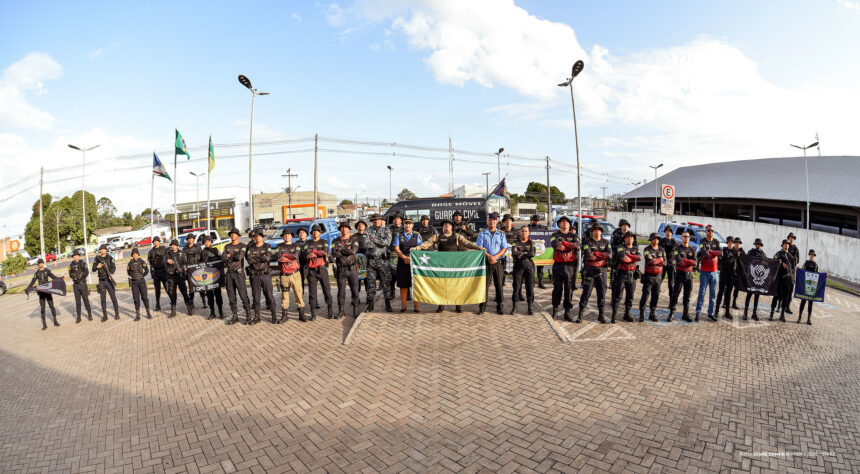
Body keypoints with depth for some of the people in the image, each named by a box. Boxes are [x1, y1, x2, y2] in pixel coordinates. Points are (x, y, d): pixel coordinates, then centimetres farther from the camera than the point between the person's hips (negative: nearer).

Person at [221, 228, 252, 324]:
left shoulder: (242, 246, 0)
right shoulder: (227, 247, 14)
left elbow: (239, 257, -17)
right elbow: (223, 259, 0)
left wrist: (229, 256, -2)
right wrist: (234, 256, -11)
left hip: (238, 273, -5)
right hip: (228, 273, 5)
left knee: (243, 295, -7)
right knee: (231, 296, 7)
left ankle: (248, 316, -1)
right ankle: (235, 316, 16)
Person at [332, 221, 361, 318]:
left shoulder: (354, 240, 4)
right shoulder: (336, 241, 8)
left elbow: (353, 251, -15)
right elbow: (334, 253, -9)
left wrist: (341, 249, -8)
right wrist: (347, 251, -10)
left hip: (352, 269, -1)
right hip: (341, 270, 1)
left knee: (355, 290, 2)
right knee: (341, 291, 5)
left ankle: (355, 311, 11)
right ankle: (341, 311, 15)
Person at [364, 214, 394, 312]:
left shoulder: (386, 230, 5)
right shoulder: (368, 231, 6)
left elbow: (387, 242, -12)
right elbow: (367, 244, -9)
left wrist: (374, 240, -9)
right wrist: (381, 243, -9)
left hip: (383, 260, -1)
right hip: (371, 259, 1)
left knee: (385, 282, 0)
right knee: (371, 282, 5)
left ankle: (388, 304, 7)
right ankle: (370, 304, 14)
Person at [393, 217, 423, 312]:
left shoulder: (417, 235, 12)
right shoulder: (398, 235, 10)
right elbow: (396, 249, 0)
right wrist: (405, 258, -12)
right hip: (402, 262, 0)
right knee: (403, 285, 3)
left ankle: (416, 306, 6)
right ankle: (403, 306, 13)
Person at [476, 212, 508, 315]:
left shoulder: (501, 234, 9)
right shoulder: (482, 234, 5)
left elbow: (504, 248, 2)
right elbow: (479, 247, -2)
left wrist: (495, 256, -13)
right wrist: (489, 256, -15)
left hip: (498, 263, 1)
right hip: (486, 262, -1)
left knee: (499, 284, 3)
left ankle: (499, 307, 13)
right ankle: (482, 307, 6)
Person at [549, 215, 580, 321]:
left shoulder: (573, 236, 12)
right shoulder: (555, 235, 8)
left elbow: (577, 246, -9)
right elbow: (556, 245, -14)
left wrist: (563, 243, -15)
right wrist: (570, 245, -12)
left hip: (570, 265, 1)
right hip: (558, 265, -1)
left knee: (569, 289, 2)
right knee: (557, 288, 4)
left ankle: (567, 312, 9)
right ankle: (555, 311, 15)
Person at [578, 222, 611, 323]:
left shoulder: (605, 242, 10)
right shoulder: (587, 242, -1)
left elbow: (609, 254, -7)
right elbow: (588, 255, -17)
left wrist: (595, 254, -15)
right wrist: (602, 255, -9)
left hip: (601, 271, 3)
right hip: (589, 270, -3)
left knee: (602, 293, 6)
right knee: (586, 293, -2)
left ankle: (601, 315, 16)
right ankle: (580, 315, 4)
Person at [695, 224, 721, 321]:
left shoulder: (716, 242, 9)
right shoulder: (702, 242, -3)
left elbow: (719, 253, -7)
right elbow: (704, 253, -19)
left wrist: (710, 252, -17)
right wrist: (715, 253, -15)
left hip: (714, 271, 4)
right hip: (704, 271, -4)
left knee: (713, 294, 7)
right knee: (702, 292, -5)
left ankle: (710, 313, 15)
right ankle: (697, 312, 0)